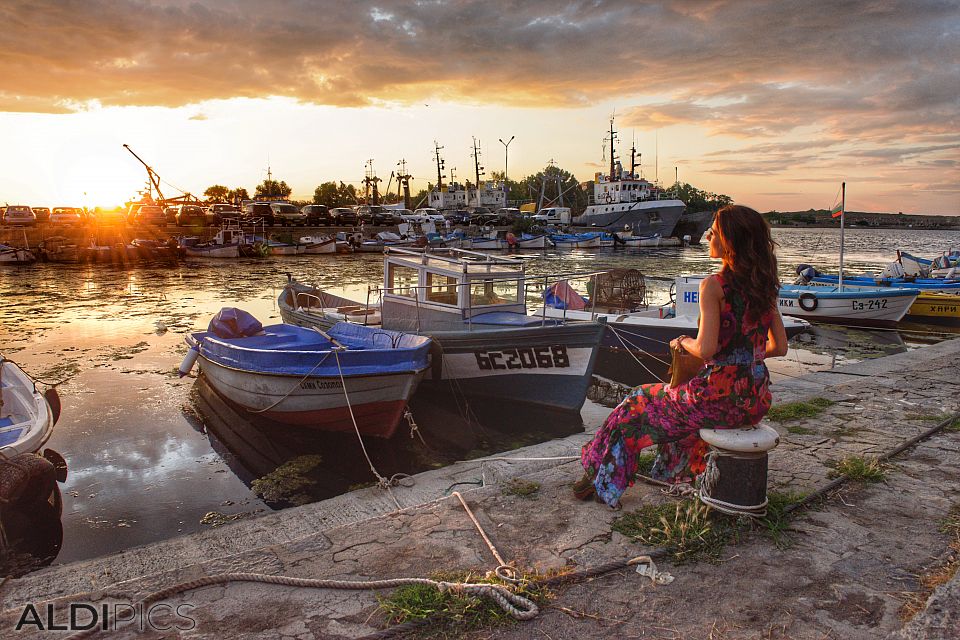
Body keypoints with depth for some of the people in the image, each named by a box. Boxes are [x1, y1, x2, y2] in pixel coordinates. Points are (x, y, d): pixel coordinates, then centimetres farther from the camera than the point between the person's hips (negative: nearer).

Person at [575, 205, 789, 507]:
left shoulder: (714, 285, -16)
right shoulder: (764, 285, 6)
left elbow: (705, 349, -22)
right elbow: (780, 346, 9)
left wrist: (684, 342, -2)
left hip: (722, 395, -7)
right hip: (757, 398, 8)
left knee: (639, 404, 15)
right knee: (680, 400, 37)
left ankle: (602, 479, 27)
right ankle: (675, 471, 54)